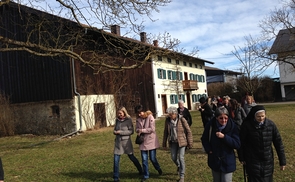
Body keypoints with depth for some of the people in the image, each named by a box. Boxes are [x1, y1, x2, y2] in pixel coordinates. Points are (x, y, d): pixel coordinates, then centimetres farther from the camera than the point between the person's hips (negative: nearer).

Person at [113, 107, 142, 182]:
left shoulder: (128, 120, -9)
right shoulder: (117, 120, 5)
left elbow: (131, 131, -13)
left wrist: (120, 132, -18)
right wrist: (115, 132, -7)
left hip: (126, 142, -4)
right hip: (118, 142, 4)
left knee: (131, 157, 12)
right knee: (116, 160, -2)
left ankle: (141, 170, 37)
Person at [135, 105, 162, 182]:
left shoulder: (150, 117, -12)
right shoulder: (138, 119, 2)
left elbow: (152, 129, -17)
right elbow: (137, 129, 9)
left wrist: (142, 130, -16)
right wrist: (138, 131, -14)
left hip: (151, 140, -4)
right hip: (143, 142, 4)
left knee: (152, 158, 4)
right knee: (144, 160, 6)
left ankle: (158, 168, 36)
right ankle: (146, 176, 20)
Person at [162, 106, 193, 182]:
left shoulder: (182, 119, -16)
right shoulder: (167, 120, -5)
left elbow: (188, 131, -9)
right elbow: (166, 132, 6)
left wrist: (190, 143, -8)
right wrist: (164, 143, 10)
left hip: (182, 141, -4)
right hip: (173, 142, 4)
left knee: (181, 158, -2)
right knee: (173, 157, 9)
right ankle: (179, 166, 44)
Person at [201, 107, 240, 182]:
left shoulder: (232, 126, -16)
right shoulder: (210, 125, -13)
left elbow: (237, 144, -17)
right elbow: (204, 139, 4)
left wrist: (224, 137, -27)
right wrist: (209, 150, -10)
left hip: (228, 162, -2)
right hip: (214, 160, 2)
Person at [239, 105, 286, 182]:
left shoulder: (271, 124, -7)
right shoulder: (247, 125, -14)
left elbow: (278, 143, -2)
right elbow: (241, 142, -4)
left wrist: (282, 161, 0)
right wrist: (241, 158, 0)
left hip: (268, 161, 3)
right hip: (253, 161, -3)